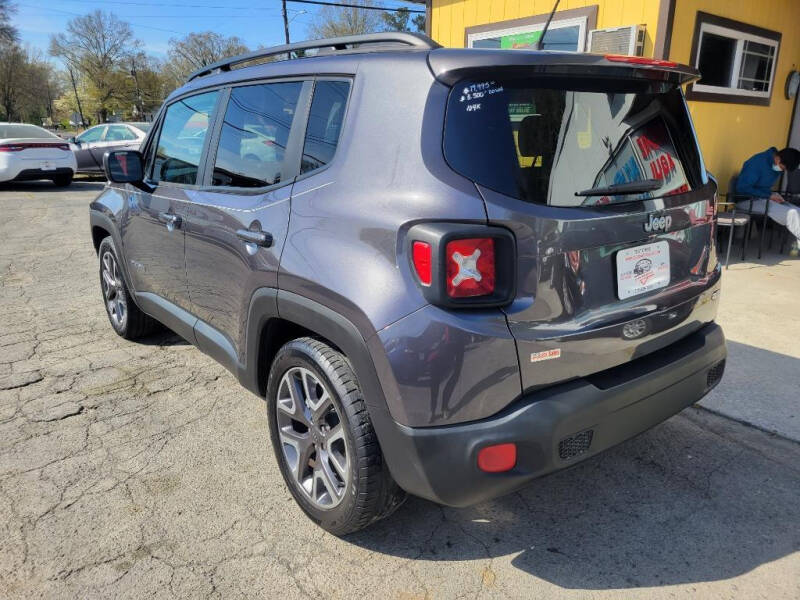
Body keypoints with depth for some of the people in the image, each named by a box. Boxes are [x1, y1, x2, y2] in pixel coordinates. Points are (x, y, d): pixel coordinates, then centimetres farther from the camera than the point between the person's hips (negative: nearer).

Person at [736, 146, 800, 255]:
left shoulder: (776, 165, 6)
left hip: (763, 199, 8)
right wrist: (769, 195, -19)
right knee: (791, 213, -22)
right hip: (748, 201, -8)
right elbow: (742, 188, -22)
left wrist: (774, 195, 0)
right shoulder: (757, 162, -19)